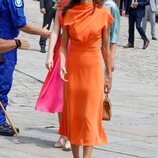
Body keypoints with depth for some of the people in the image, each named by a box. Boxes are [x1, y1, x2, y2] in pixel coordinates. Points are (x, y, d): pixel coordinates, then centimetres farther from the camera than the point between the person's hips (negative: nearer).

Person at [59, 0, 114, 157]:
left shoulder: (103, 13, -4)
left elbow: (105, 47, 3)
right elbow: (64, 44, 1)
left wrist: (109, 76, 7)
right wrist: (62, 65, -17)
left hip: (93, 69, -2)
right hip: (73, 69, 2)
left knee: (90, 116, -4)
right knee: (73, 115, 7)